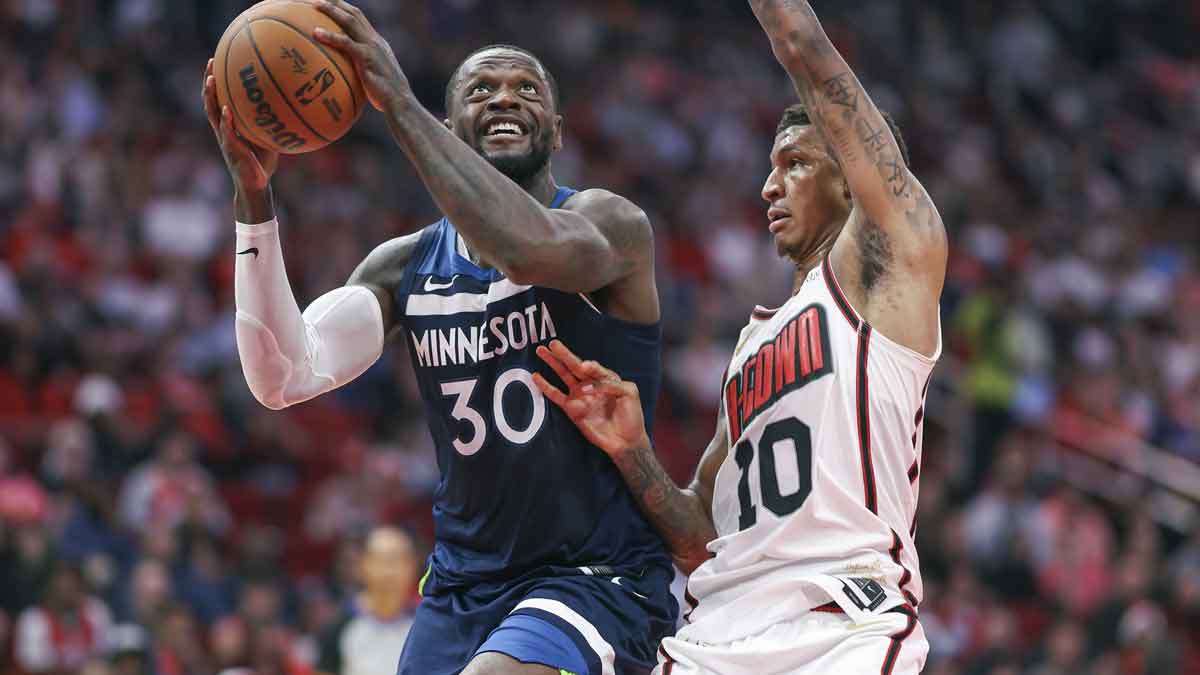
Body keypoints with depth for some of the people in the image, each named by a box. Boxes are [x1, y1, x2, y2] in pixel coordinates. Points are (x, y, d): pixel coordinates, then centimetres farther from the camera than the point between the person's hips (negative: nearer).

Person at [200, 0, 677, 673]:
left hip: (597, 582, -6)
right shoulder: (406, 266, 6)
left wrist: (400, 101, -30)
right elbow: (285, 379, -9)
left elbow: (532, 250, -33)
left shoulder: (611, 224, -8)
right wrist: (254, 191, -17)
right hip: (461, 585, 6)